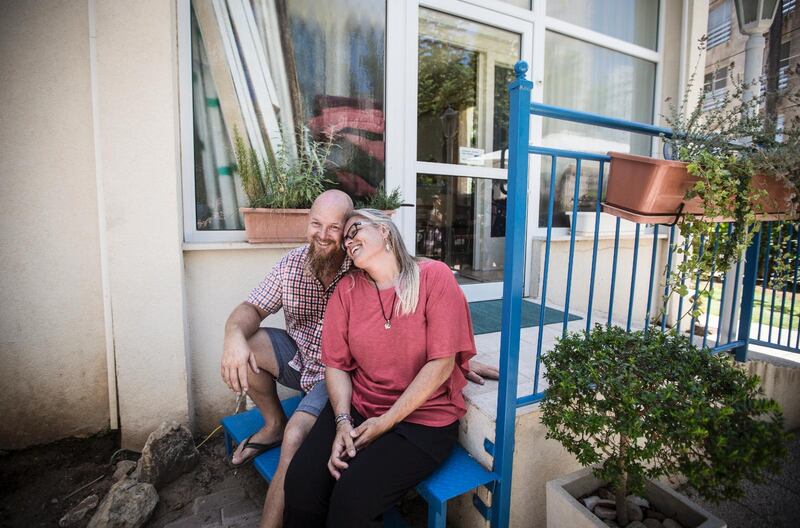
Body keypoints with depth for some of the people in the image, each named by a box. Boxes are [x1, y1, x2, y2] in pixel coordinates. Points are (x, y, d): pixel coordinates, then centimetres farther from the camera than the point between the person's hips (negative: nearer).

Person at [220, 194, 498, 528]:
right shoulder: (292, 263, -6)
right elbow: (251, 309, -1)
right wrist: (234, 335, -24)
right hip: (298, 355, 6)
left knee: (296, 436, -25)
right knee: (242, 345, -13)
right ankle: (274, 424, 10)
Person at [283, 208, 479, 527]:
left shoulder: (433, 276, -10)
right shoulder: (347, 289, 4)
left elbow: (441, 364, -14)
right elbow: (336, 364, 3)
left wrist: (385, 422, -13)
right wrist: (343, 421, -13)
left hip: (424, 417, -3)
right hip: (357, 408, 4)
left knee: (352, 501, -21)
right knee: (300, 487, -17)